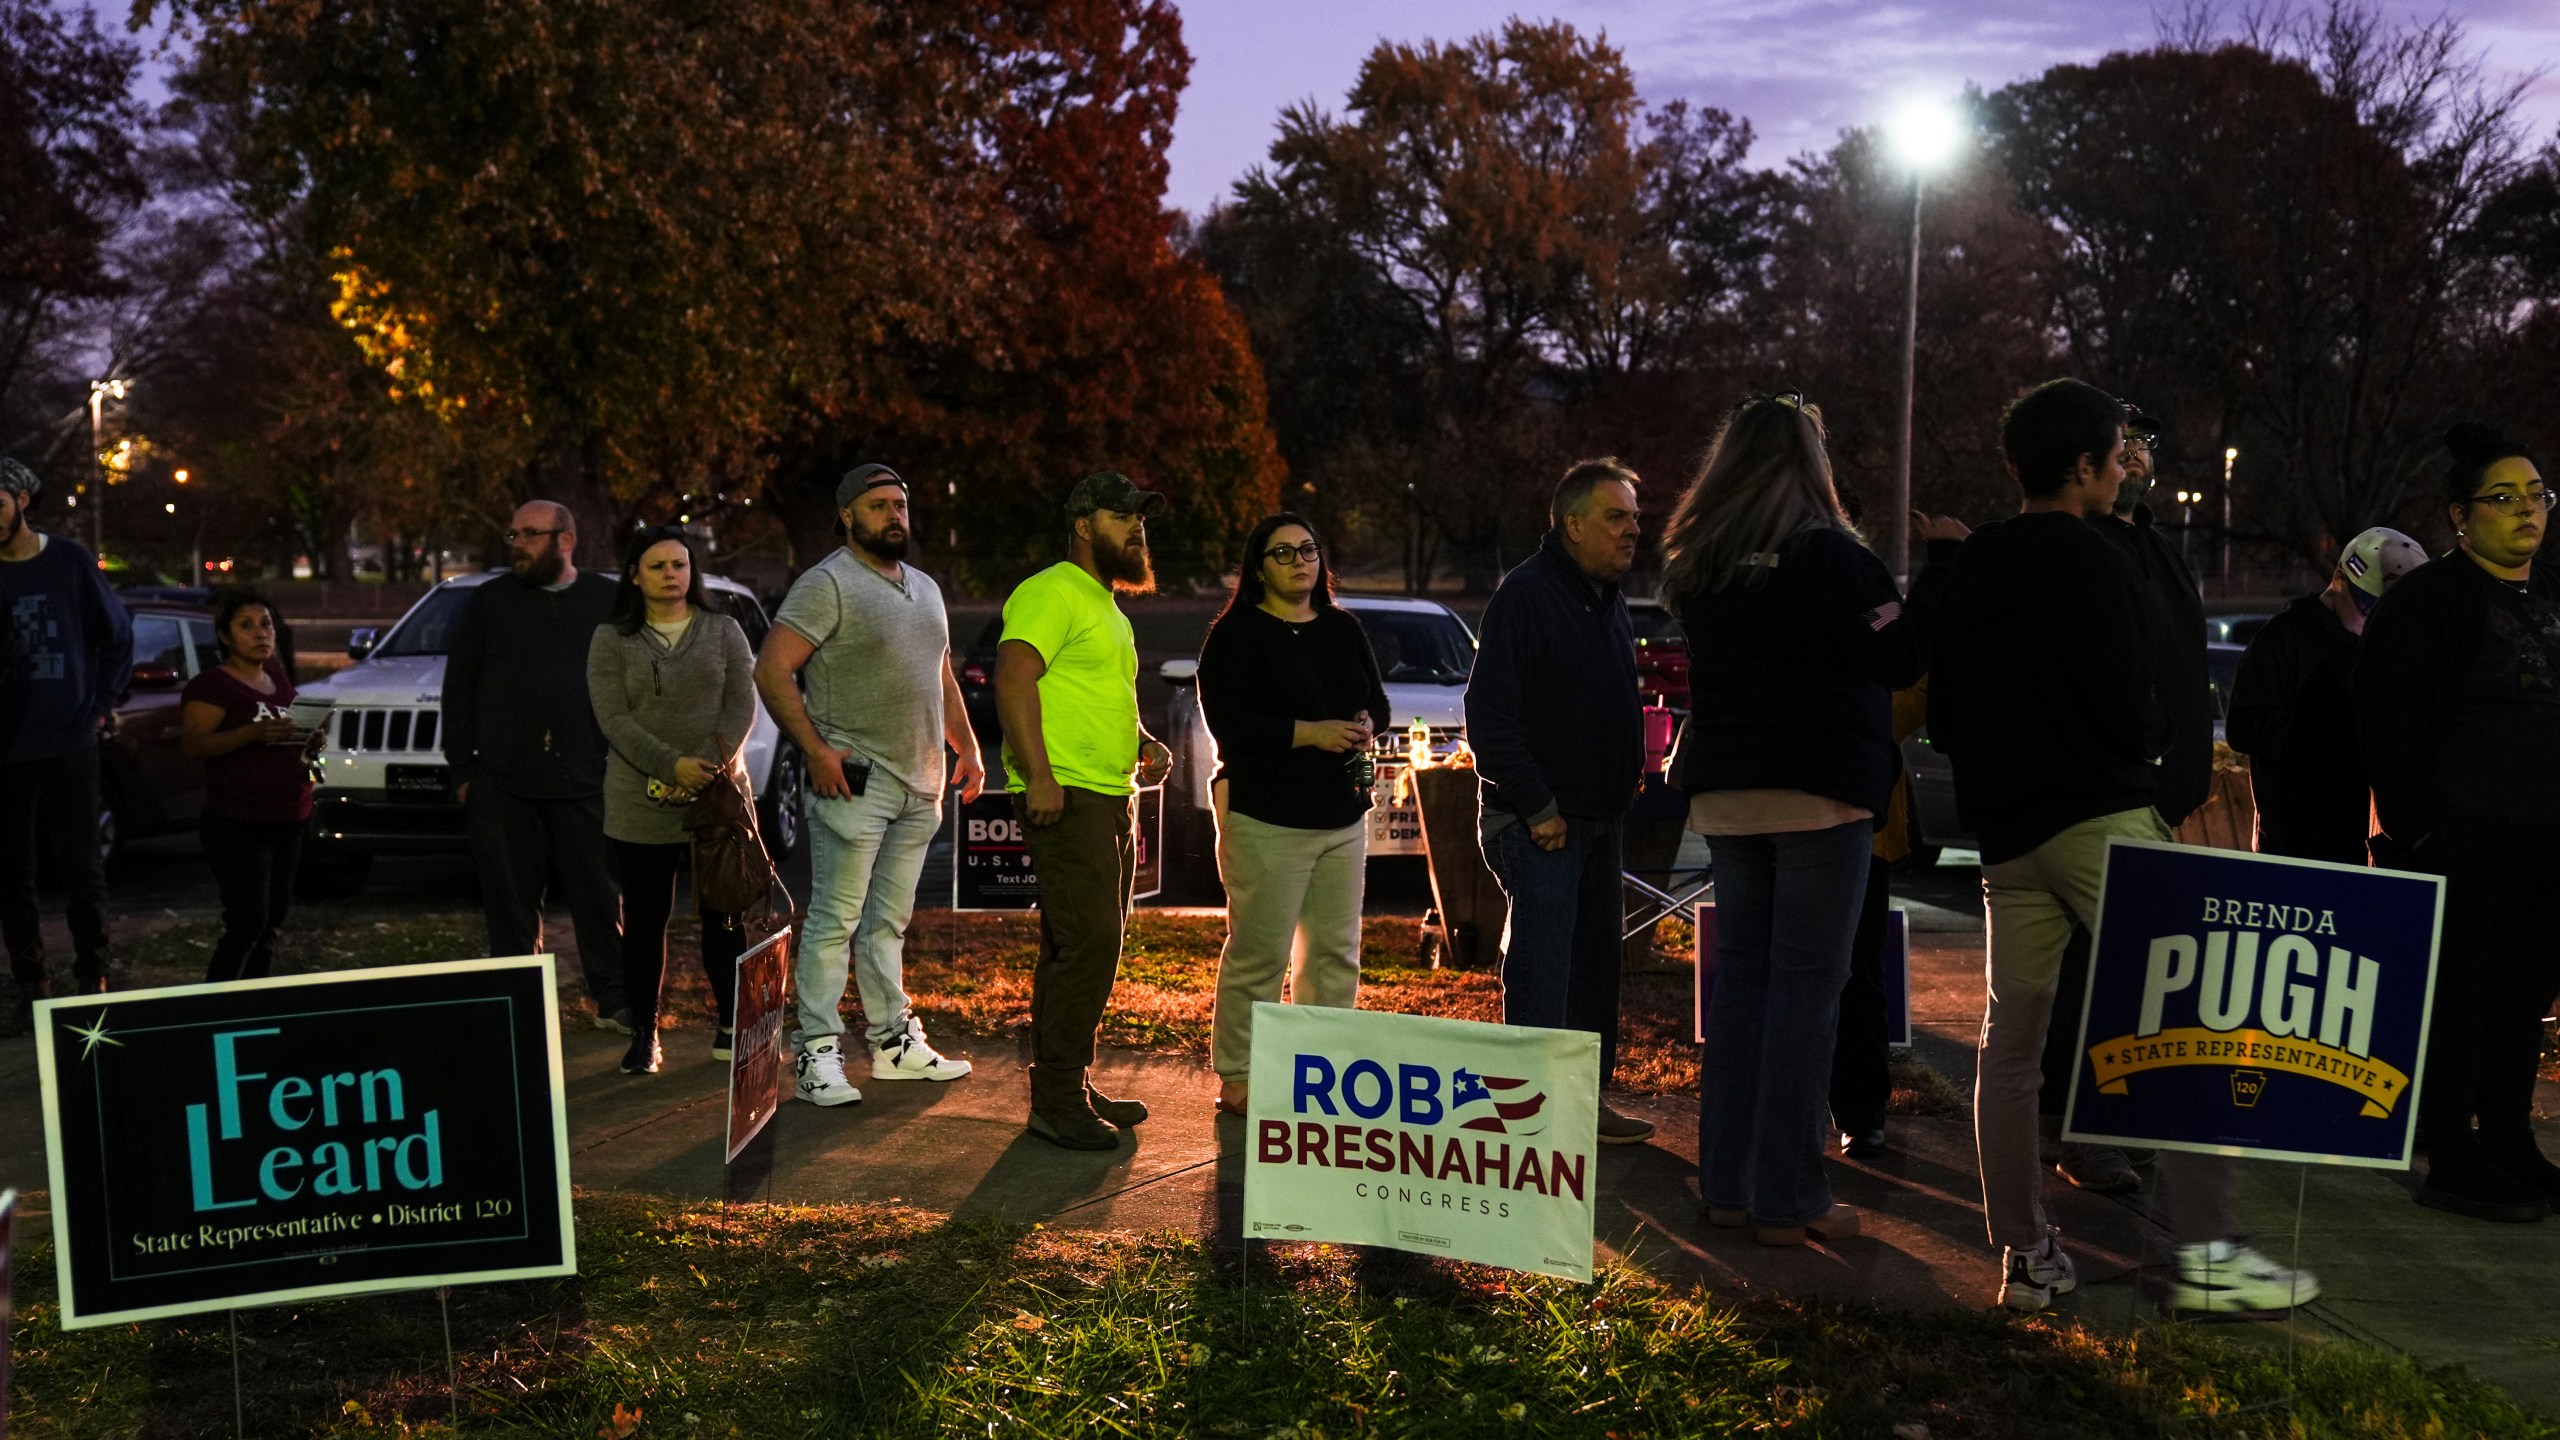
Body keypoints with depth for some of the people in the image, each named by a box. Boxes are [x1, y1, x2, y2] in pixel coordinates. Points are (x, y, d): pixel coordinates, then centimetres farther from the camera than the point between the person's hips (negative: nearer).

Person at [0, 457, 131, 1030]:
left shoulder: (69, 561, 1)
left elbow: (118, 635, 9)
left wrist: (102, 705, 3)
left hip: (67, 741, -1)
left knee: (81, 867, 3)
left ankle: (92, 980, 13)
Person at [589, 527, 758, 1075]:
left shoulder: (723, 630, 9)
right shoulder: (611, 639, 5)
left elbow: (742, 704, 1)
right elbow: (613, 717, -5)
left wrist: (716, 761, -16)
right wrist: (672, 766, -19)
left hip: (717, 800, 1)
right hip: (639, 807, -1)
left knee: (722, 917, 4)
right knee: (644, 922, 5)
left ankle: (731, 1028, 15)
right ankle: (644, 1036, 13)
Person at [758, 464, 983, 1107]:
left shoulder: (925, 588, 18)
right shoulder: (827, 584, -8)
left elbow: (942, 678, 27)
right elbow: (771, 670, -15)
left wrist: (967, 747, 17)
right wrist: (815, 749, -19)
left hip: (919, 786, 7)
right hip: (855, 782, -7)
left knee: (889, 922, 14)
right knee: (835, 921, -5)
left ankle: (893, 1042, 21)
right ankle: (818, 1054, -1)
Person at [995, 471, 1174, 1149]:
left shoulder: (1107, 605, 23)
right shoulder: (1052, 593, -9)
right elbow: (1013, 679, -21)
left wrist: (1143, 743, 15)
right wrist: (1038, 774, -28)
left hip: (1113, 799, 10)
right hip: (1066, 798, -10)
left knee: (1094, 946, 13)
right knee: (1087, 943, -13)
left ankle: (1070, 1088, 22)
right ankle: (1057, 1100, -6)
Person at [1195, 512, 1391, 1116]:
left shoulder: (1344, 630, 15)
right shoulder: (1236, 634, -6)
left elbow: (1376, 698, 20)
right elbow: (1228, 721, -15)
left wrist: (1367, 726, -4)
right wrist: (1310, 733, -21)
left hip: (1342, 816, 7)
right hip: (1267, 819, -7)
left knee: (1335, 953, 10)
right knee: (1258, 955, -5)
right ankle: (1236, 1079, 5)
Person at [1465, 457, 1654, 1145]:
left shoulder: (1609, 598, 13)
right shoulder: (1525, 594, -15)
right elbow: (1489, 713, -19)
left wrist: (1624, 791, 11)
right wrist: (1538, 809, -19)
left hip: (1601, 817, 9)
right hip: (1542, 822, -9)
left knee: (1594, 961, 14)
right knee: (1543, 966, -7)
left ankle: (1587, 1098, 25)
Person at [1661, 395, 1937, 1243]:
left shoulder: (1700, 566, 9)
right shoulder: (1827, 554, -10)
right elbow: (1901, 660, -10)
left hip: (1726, 790, 6)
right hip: (1820, 790, -6)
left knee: (1740, 975, 12)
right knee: (1806, 985, -2)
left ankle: (1725, 1183, 15)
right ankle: (1787, 1199, 0)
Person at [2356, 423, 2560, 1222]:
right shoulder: (2425, 600, -8)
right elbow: (2387, 722, -12)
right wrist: (2420, 826, -17)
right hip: (2463, 834, -7)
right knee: (2458, 992, -2)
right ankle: (2453, 1162, 5)